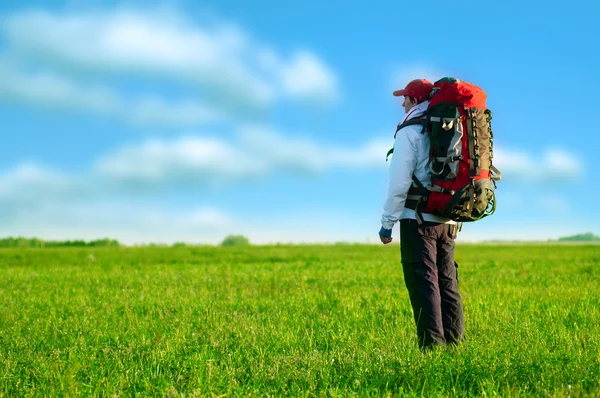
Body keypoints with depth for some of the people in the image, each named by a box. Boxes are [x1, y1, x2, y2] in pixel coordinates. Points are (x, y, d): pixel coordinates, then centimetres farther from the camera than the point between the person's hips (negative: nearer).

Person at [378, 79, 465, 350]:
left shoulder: (410, 132, -7)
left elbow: (399, 181, -13)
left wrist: (387, 222, -8)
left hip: (418, 219, -7)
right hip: (448, 221, 7)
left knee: (423, 283, -6)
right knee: (447, 283, 11)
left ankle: (432, 346, -8)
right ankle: (454, 344, 13)